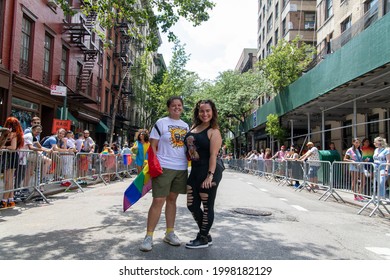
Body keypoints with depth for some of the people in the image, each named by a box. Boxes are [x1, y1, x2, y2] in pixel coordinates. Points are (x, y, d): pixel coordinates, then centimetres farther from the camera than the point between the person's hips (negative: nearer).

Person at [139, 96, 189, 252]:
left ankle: (170, 233, 23)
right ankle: (149, 236, 4)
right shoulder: (161, 123, -2)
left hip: (181, 169, 5)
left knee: (172, 199, 13)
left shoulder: (185, 126, 14)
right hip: (164, 167, -5)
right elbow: (152, 146, -5)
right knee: (158, 201, -6)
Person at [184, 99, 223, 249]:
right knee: (192, 205, 13)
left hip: (208, 172, -8)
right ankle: (205, 234, 31)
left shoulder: (213, 131, -8)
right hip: (195, 171, 8)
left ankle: (204, 239, 22)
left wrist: (210, 176, -22)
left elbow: (213, 155, -16)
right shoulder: (193, 128, 12)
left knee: (207, 206, 6)